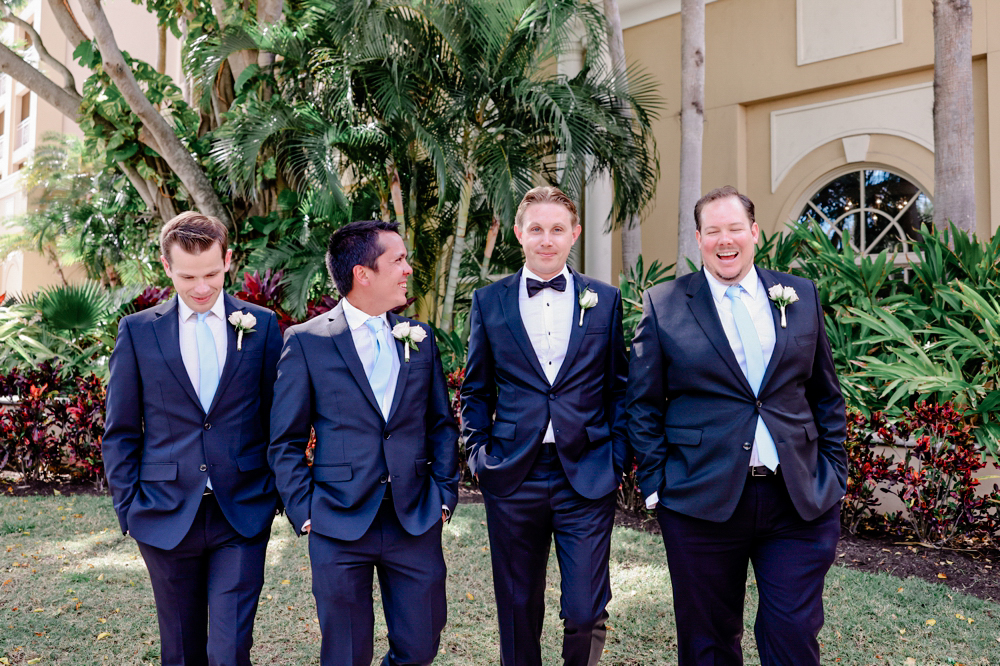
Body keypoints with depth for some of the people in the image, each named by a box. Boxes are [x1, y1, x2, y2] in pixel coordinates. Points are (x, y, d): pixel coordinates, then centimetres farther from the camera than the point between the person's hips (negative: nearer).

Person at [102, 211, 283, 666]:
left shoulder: (262, 326, 1)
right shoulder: (138, 330, 1)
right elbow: (119, 433, 5)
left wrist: (277, 493, 3)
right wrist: (128, 508, 1)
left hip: (242, 513, -1)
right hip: (166, 516, 1)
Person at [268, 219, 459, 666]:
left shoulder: (420, 337, 6)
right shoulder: (306, 342, -4)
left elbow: (441, 424, 12)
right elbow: (286, 442, -1)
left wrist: (445, 495, 5)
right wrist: (304, 512, -5)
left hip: (416, 522, 3)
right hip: (340, 527, -3)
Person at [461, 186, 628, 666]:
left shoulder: (605, 301, 5)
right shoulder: (488, 302, 6)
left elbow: (619, 387, 8)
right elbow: (476, 389, 12)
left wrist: (617, 456, 0)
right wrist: (478, 452, 2)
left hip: (587, 478, -1)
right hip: (512, 478, 1)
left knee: (585, 612, -2)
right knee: (518, 612, 12)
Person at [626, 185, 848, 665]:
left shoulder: (801, 296, 8)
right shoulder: (663, 304, 0)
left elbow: (827, 396, 12)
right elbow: (643, 405, 2)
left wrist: (835, 477, 6)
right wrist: (655, 483, -4)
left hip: (801, 500, 2)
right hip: (702, 501, -1)